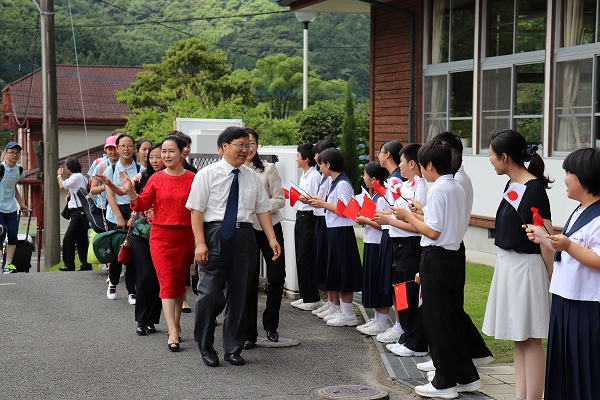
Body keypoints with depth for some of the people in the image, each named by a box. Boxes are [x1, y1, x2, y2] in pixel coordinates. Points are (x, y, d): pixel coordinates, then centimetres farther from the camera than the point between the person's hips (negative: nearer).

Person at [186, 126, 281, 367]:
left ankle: (233, 349, 19)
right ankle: (205, 347, 13)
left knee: (239, 294, 8)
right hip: (215, 235, -4)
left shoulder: (253, 177, 13)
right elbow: (196, 209, -5)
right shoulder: (208, 174, 0)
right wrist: (200, 243, -14)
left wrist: (272, 239, 1)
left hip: (244, 237, 4)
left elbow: (263, 209, 12)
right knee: (210, 293, -5)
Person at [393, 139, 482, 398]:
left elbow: (433, 232, -18)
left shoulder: (438, 189, -15)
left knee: (436, 322, 0)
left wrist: (408, 216, -7)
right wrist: (423, 212, 20)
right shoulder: (458, 189, 12)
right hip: (455, 257, 9)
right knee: (451, 321, 16)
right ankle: (466, 376, 21)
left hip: (436, 258, -9)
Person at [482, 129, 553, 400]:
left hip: (527, 268, -9)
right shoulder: (512, 185, 10)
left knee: (530, 340, -3)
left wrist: (551, 280, -16)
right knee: (518, 339, 13)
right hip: (507, 265, 9)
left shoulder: (534, 188, -17)